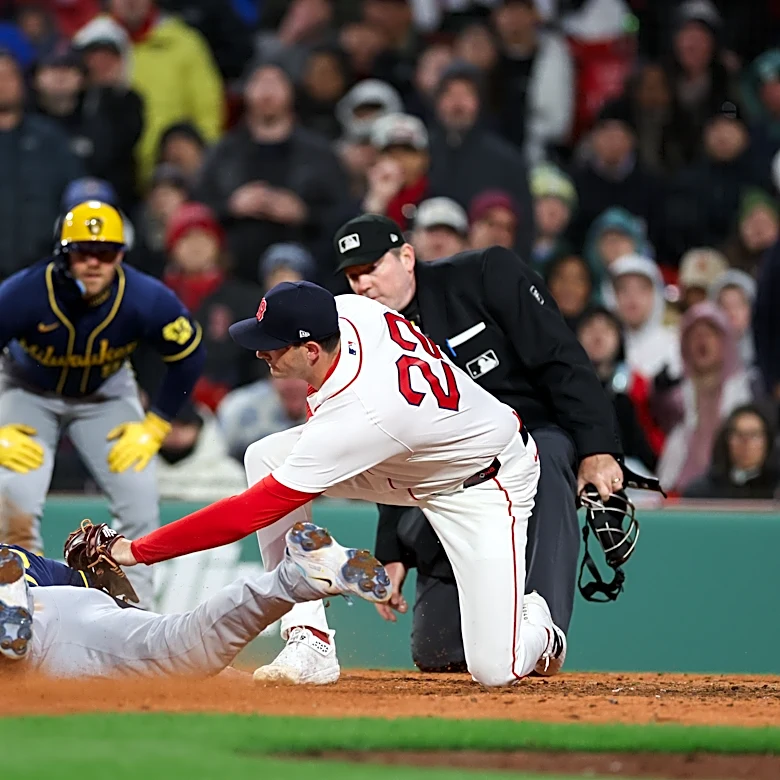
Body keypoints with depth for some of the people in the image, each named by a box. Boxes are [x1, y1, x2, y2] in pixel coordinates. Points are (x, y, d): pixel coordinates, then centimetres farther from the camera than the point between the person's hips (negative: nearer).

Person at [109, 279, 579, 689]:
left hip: (488, 482, -9)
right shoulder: (348, 311, -21)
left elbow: (252, 512, -37)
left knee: (495, 670, -20)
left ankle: (536, 630, 19)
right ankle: (310, 643, -7)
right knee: (266, 456, -12)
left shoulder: (354, 418, -40)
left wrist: (139, 550, -34)